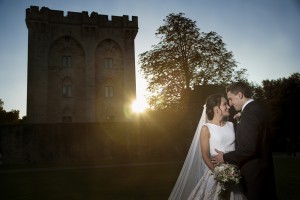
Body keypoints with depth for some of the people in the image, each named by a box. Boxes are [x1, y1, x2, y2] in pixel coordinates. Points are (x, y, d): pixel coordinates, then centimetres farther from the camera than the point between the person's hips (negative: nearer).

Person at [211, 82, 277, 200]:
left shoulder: (249, 113, -21)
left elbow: (249, 148, -27)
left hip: (254, 173, -9)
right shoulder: (257, 108, 10)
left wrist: (225, 158, -16)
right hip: (264, 169, 9)